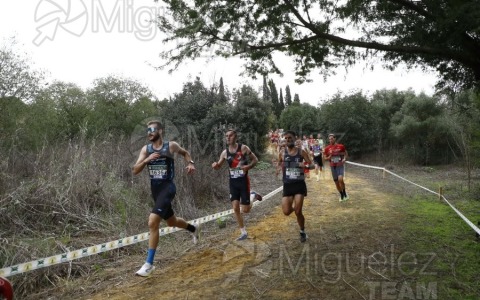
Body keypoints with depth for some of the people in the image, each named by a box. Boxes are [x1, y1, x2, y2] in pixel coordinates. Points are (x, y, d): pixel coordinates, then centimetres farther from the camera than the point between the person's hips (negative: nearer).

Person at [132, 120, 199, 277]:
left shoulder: (171, 146, -5)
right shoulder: (145, 149, 3)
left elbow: (185, 153, 15)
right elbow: (135, 171, -3)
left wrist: (190, 163, -4)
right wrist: (146, 160, -20)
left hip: (167, 187, -6)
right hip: (155, 188, 6)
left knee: (153, 222, -20)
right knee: (171, 221, 22)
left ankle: (149, 263, -11)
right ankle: (193, 229, 54)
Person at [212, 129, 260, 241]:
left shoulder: (243, 148, -10)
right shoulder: (225, 152, 2)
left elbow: (255, 160, -3)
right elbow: (218, 166, 12)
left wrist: (248, 167, -22)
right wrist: (215, 165, -12)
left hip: (243, 181, -4)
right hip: (233, 182, 4)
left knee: (245, 210, -5)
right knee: (235, 208, 1)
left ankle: (253, 198, 27)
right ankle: (243, 232, 15)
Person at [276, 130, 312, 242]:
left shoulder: (301, 152, -2)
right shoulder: (282, 154, 2)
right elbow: (278, 166, 16)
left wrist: (305, 166, -23)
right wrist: (279, 167, -9)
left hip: (299, 184, -2)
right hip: (287, 185, 2)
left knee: (298, 212, -6)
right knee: (286, 212, -8)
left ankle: (302, 232, 19)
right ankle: (294, 207, 30)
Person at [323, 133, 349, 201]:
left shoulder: (341, 146, -5)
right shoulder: (327, 148, -1)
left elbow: (346, 154, 9)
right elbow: (325, 158, 6)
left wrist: (344, 159, -9)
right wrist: (329, 157, -14)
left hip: (340, 166, -3)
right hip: (333, 167, 3)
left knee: (340, 179, -23)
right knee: (336, 182, 8)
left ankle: (344, 193, 0)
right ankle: (341, 195, 27)